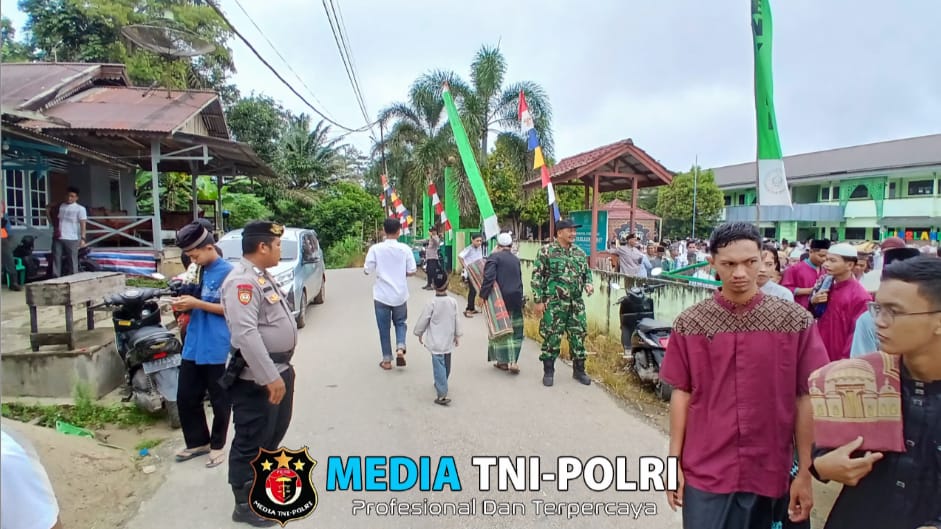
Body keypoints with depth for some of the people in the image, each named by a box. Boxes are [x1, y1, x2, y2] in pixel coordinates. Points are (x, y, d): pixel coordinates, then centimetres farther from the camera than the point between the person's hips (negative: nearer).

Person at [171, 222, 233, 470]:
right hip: (193, 346, 8)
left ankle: (218, 445, 25)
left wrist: (197, 304, -19)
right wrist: (187, 303, 1)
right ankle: (198, 442, 32)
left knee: (219, 400, 8)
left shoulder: (228, 272, -13)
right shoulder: (201, 271, 12)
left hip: (217, 349, -8)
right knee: (186, 397, 14)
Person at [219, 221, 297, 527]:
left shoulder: (263, 276, 11)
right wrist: (269, 377, -30)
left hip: (280, 369, 10)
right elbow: (246, 333, -31)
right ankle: (246, 504, 21)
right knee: (251, 441, 5)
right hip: (257, 378, -10)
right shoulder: (242, 281, -22)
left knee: (273, 433, 25)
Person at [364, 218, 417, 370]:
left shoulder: (375, 249, -9)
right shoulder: (405, 249, -6)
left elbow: (367, 271, -7)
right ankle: (400, 348, 0)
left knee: (384, 327, 11)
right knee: (400, 322, 21)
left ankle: (387, 360, 16)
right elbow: (412, 271, -4)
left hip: (382, 295, -1)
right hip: (400, 294, 1)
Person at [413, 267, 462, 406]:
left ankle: (442, 395, -11)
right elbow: (457, 321, 4)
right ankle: (441, 384, 42)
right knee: (446, 364, 22)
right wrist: (457, 335, 17)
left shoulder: (432, 303, -15)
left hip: (436, 343, -5)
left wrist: (419, 333, 9)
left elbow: (423, 320, -8)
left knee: (439, 366, -6)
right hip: (448, 341, 5)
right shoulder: (453, 302, -4)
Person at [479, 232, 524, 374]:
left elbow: (488, 278, -19)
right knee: (515, 330, 9)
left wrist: (483, 295, -15)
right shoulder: (516, 259, 11)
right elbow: (520, 280, 15)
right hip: (516, 298, 4)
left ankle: (504, 361, 6)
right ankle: (513, 361, 5)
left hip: (501, 299, -4)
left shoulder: (494, 257, -6)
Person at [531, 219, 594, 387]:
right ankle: (548, 371, 16)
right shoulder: (546, 251, -6)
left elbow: (587, 272, 20)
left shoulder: (580, 252, 10)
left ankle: (579, 370, 24)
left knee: (579, 336, 9)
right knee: (552, 337, 1)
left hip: (576, 304, 5)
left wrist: (588, 284, -2)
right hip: (554, 304, -5)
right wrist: (538, 301, -12)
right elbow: (537, 277, -7)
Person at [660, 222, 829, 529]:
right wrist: (674, 462, 1)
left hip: (770, 474, 1)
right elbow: (682, 394, 0)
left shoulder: (796, 321, -6)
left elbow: (804, 398, -2)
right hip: (704, 474, 0)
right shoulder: (689, 323, -4)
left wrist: (805, 472, -1)